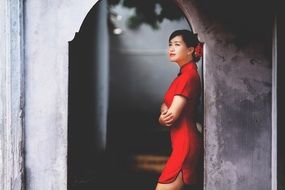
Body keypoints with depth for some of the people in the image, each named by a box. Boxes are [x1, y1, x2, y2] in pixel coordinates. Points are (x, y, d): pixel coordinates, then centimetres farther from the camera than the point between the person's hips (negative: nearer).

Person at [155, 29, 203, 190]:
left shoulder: (189, 75, -15)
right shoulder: (184, 74, 16)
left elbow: (173, 114, -19)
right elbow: (165, 104, 13)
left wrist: (162, 118, 3)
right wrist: (165, 111, -10)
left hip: (185, 145, -10)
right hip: (184, 143, 10)